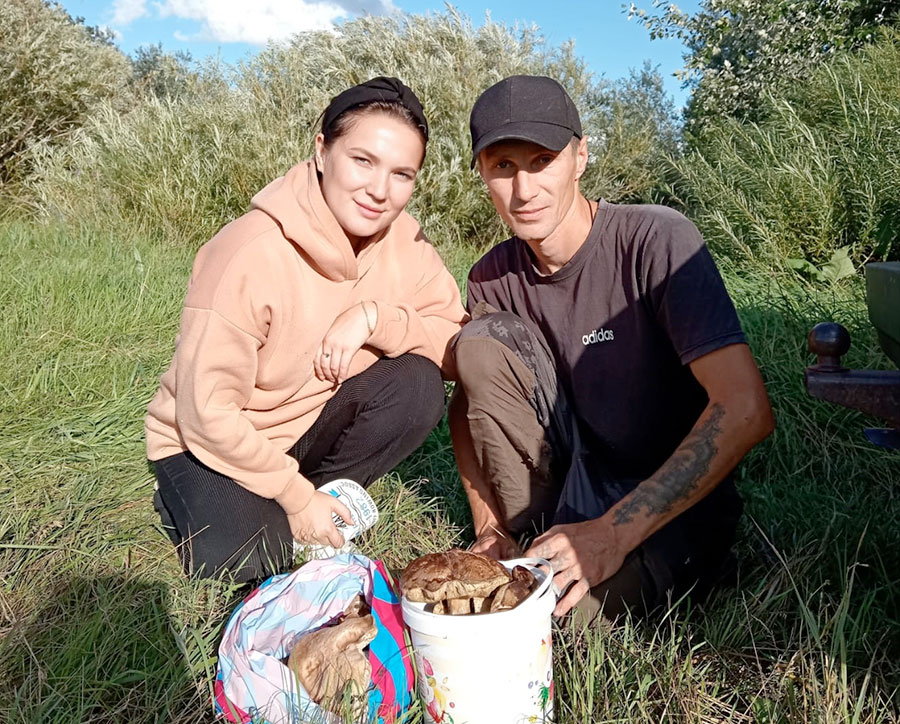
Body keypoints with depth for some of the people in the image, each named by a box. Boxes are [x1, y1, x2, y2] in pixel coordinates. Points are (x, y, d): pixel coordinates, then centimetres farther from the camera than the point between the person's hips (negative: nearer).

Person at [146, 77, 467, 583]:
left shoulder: (403, 241, -12)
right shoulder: (251, 255, -28)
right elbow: (207, 412, -25)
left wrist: (377, 318, -31)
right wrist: (295, 496, -18)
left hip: (314, 423, 4)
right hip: (213, 443, -3)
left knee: (417, 386, -21)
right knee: (244, 557, -27)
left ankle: (327, 495, 0)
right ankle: (186, 502, 8)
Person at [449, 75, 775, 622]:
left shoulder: (656, 240, -22)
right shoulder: (494, 278, -4)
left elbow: (746, 411, -30)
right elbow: (469, 400, 6)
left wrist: (612, 532, -33)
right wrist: (488, 527, -8)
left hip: (677, 494, -4)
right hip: (582, 470, 5)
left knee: (554, 602, -31)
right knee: (482, 341, -16)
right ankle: (530, 528, -3)